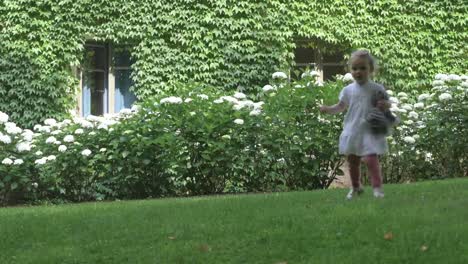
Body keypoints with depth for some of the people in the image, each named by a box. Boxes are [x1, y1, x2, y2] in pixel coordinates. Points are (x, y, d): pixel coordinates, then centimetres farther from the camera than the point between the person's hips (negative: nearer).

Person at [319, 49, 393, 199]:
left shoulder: (377, 89, -6)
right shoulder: (348, 90, 2)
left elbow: (386, 104, 3)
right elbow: (341, 106, 14)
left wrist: (385, 106, -20)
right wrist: (328, 109, -3)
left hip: (370, 131, -4)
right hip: (352, 131, 4)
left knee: (371, 159, -17)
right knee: (352, 161, 14)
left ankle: (377, 187, -8)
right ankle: (355, 187, 32)